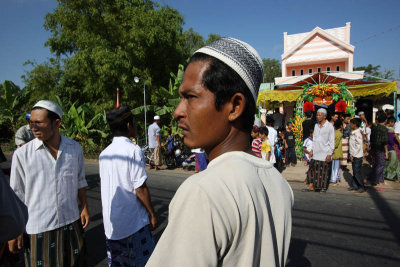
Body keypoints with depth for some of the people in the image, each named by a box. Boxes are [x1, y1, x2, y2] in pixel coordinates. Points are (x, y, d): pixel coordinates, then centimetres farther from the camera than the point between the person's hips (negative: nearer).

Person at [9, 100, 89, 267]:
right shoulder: (22, 154, -10)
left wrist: (84, 208, 7)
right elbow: (16, 196, -5)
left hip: (71, 223, 3)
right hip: (38, 228, -2)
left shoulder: (75, 148, -2)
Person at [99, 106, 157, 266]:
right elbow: (140, 189, -18)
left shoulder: (104, 154, 3)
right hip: (134, 223, -6)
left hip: (111, 223, 7)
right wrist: (152, 214, -6)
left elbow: (104, 186, 11)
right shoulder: (133, 150, -18)